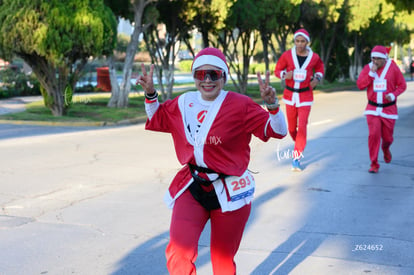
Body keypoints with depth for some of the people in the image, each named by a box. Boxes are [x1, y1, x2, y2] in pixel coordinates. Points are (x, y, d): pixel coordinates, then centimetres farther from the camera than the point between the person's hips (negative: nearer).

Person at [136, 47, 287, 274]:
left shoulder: (239, 105, -11)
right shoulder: (184, 103, 2)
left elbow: (277, 131, -11)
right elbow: (157, 119, 20)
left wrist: (272, 105, -27)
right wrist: (150, 93, 7)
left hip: (229, 193, -3)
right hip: (192, 188, 3)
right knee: (178, 252, -16)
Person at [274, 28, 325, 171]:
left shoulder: (314, 57, -3)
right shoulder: (287, 55, -6)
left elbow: (320, 68, 18)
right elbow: (277, 70, 4)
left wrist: (317, 78, -2)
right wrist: (285, 75, -18)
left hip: (305, 96, -1)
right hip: (290, 95, 1)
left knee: (302, 127, -13)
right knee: (291, 128, 10)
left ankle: (296, 158, -7)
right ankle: (299, 145, 42)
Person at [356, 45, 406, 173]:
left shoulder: (393, 68, -6)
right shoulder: (367, 68, -1)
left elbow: (402, 85, -1)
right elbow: (360, 85, -10)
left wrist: (393, 95, -18)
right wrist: (371, 73, -18)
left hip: (389, 108, 0)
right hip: (372, 108, 0)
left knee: (387, 137, 9)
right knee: (374, 135, -13)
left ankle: (386, 149, 47)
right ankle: (374, 164, -1)